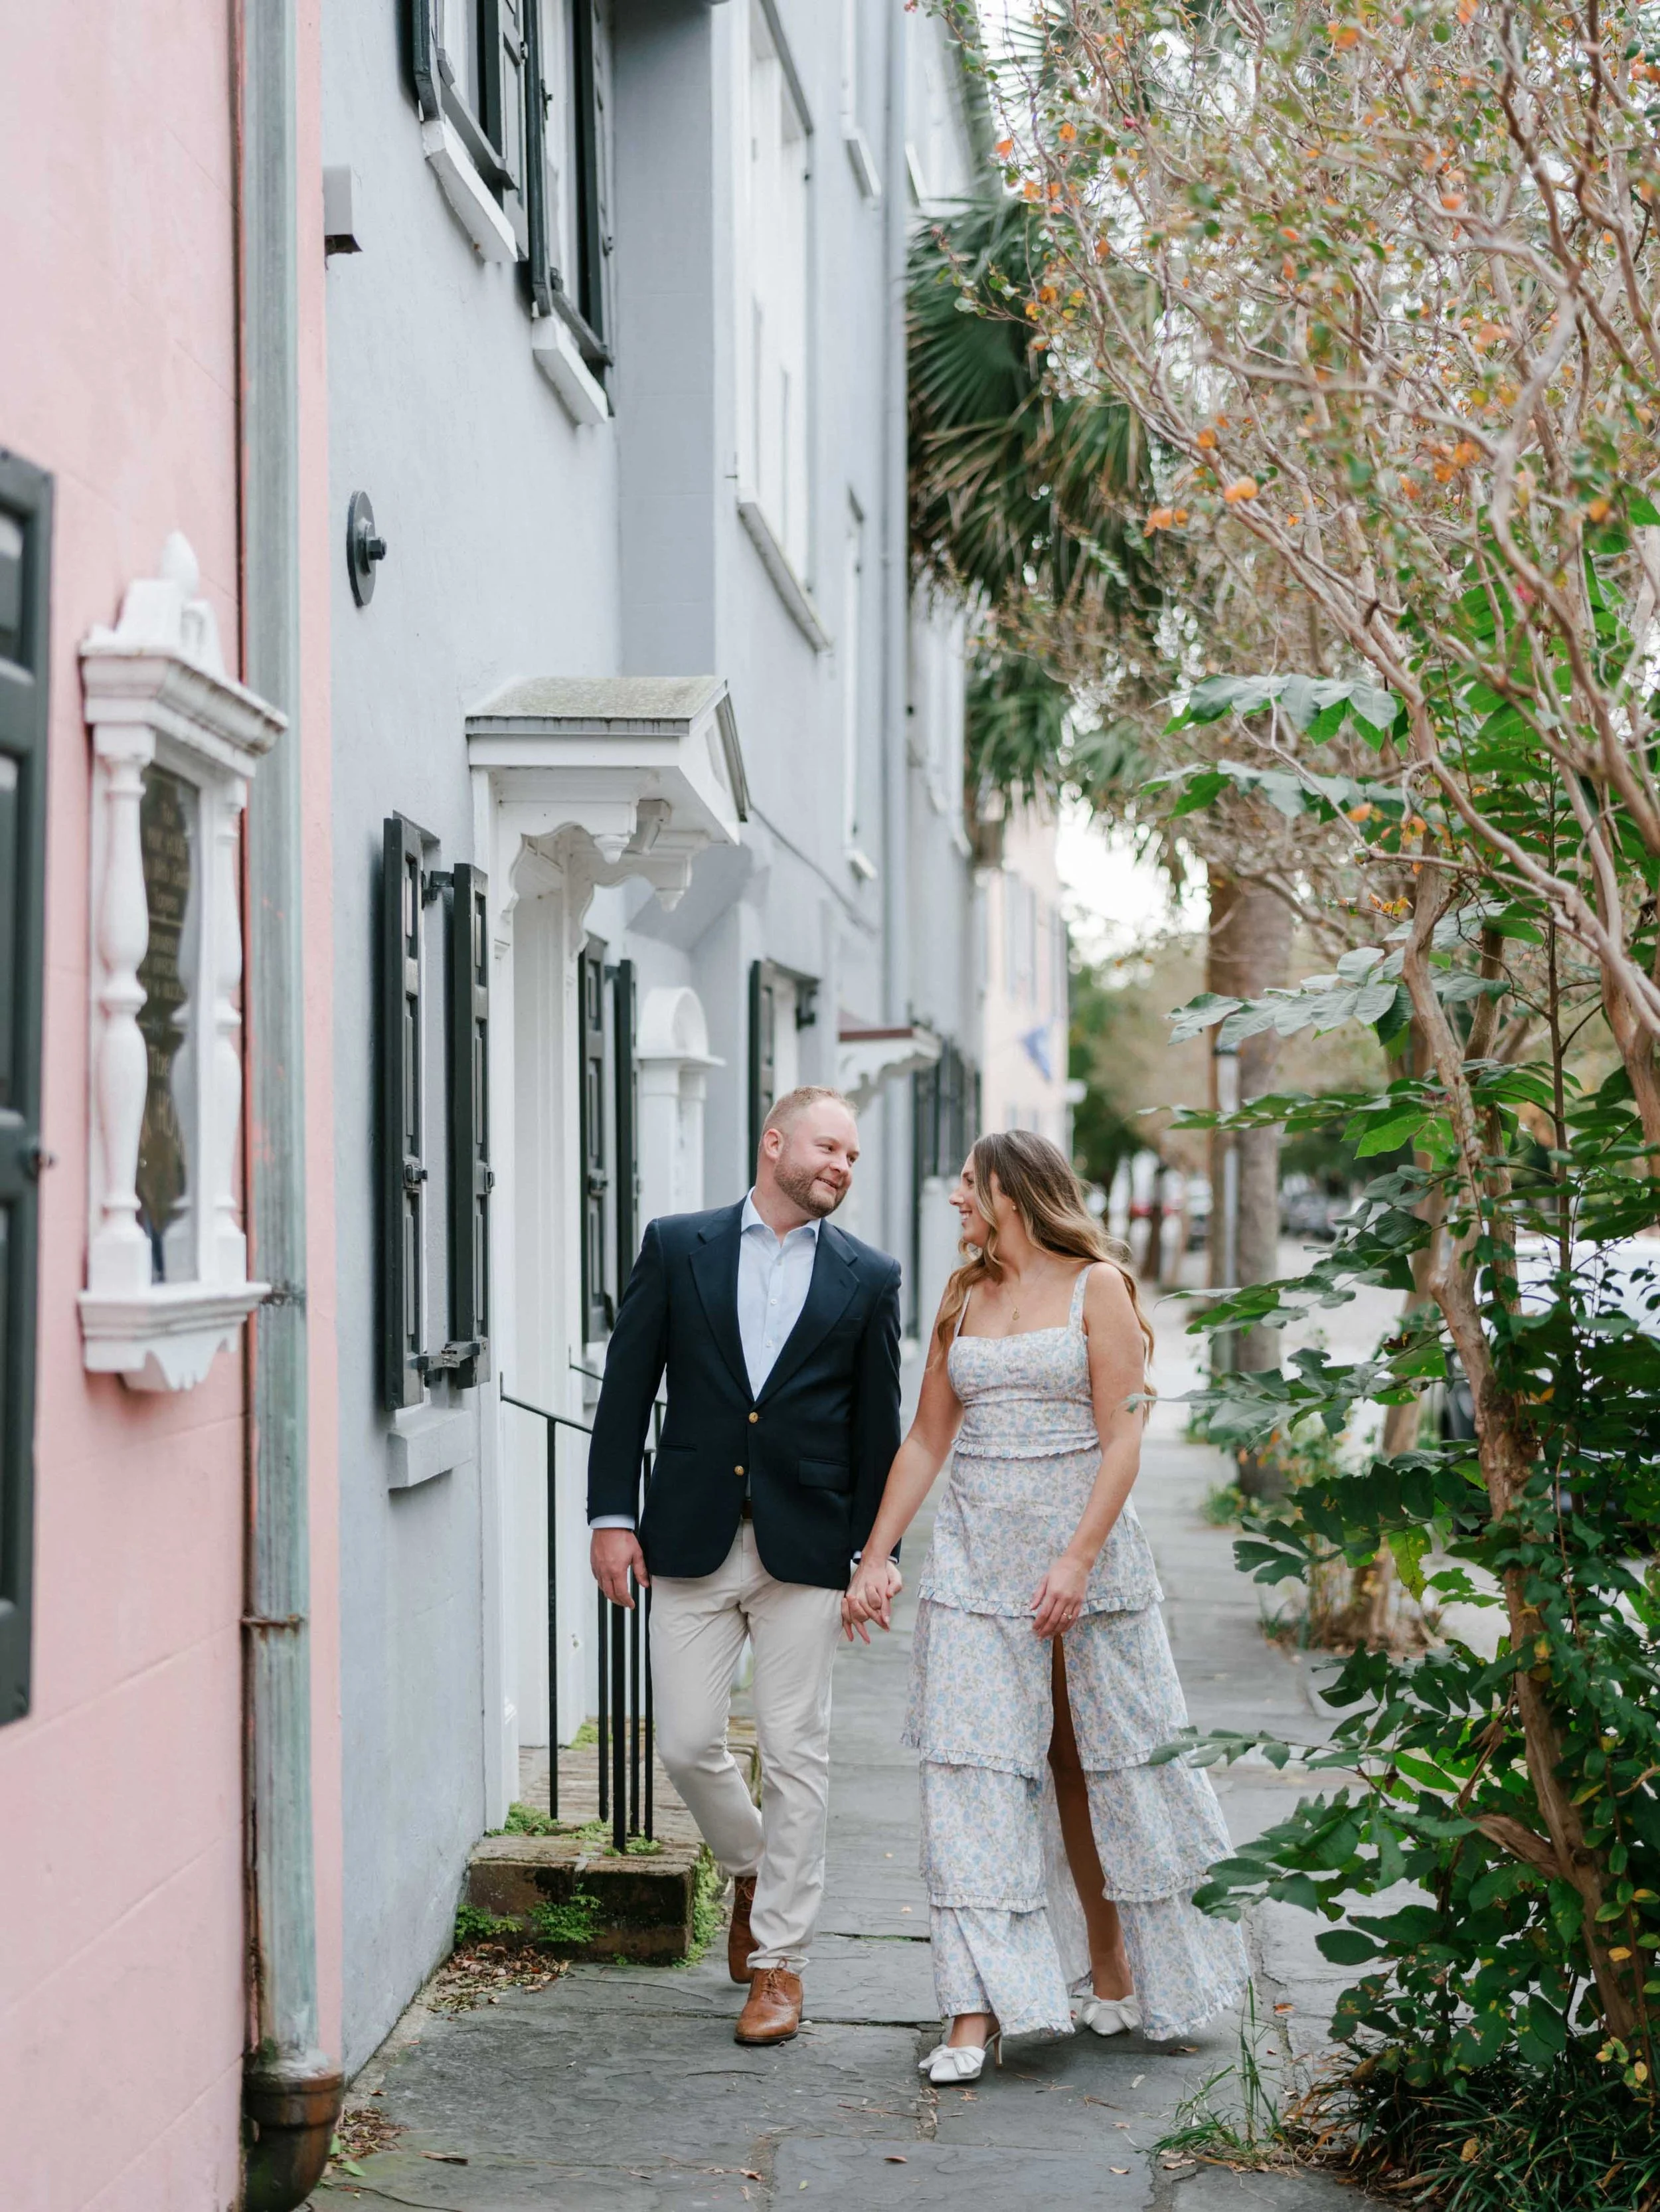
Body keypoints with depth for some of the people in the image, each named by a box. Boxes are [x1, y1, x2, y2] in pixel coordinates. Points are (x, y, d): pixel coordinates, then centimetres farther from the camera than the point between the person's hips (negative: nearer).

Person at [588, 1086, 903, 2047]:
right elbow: (628, 1385, 4)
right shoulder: (678, 1247, 5)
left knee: (796, 1755, 1)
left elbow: (877, 1426, 7)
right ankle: (754, 1867, 32)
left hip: (806, 1544, 0)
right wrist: (612, 1516, -3)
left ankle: (780, 1959, 11)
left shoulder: (867, 1277, 6)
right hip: (691, 1536, 1)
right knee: (688, 1743, 2)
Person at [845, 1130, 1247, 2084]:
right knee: (972, 1775, -5)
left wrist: (1079, 1558, -18)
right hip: (975, 1558, 4)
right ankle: (978, 2010, -6)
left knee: (1100, 1765, 7)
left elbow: (1123, 1439, -8)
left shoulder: (1097, 1287, -3)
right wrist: (875, 1557, 9)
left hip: (1085, 1549, -4)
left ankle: (1113, 1970, 27)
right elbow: (927, 1440, 15)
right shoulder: (965, 1298, 12)